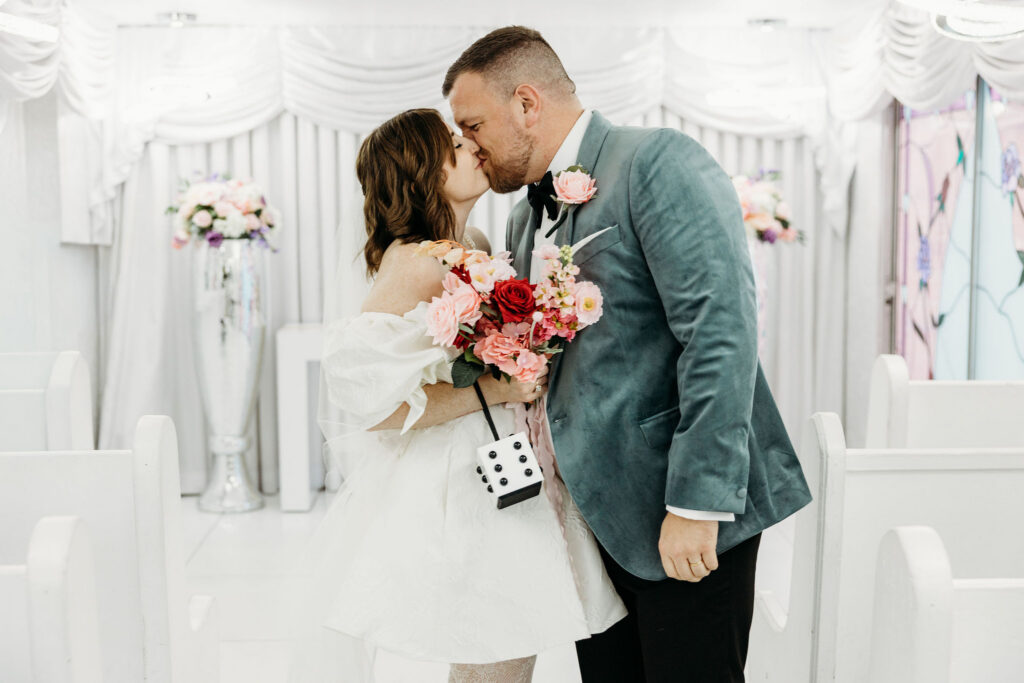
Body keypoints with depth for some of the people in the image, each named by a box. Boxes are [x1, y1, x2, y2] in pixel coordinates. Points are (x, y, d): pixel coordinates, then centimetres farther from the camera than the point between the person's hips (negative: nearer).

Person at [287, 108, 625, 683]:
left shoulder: (477, 246, 8)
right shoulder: (416, 261, -18)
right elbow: (371, 399, -26)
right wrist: (492, 391, -21)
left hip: (508, 484, 8)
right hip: (462, 495, -8)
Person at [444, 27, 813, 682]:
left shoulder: (658, 162, -11)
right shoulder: (527, 220, 15)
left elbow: (720, 329, -20)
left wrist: (697, 502, -23)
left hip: (687, 515, -7)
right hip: (594, 515, 8)